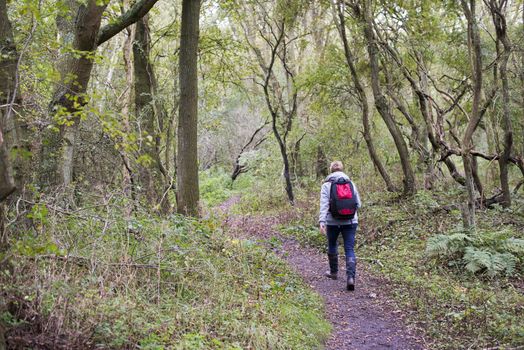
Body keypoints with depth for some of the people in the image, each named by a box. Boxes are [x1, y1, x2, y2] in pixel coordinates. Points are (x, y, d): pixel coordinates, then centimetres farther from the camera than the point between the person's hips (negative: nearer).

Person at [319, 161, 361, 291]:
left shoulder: (326, 185, -4)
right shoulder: (351, 183, 3)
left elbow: (324, 205, -15)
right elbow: (358, 204, 5)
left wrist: (322, 221, -21)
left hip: (333, 222, -1)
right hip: (350, 221, 1)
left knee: (332, 245, 22)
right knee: (349, 249, 1)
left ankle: (333, 272, 36)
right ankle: (351, 277, -15)